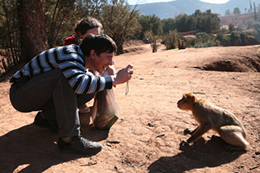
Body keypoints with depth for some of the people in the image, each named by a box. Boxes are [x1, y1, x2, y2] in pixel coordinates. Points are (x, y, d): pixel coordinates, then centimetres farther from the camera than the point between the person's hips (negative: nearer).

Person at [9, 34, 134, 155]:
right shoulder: (69, 54, -25)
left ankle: (46, 116, 2)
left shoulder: (82, 63, 3)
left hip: (37, 95, 8)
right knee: (63, 75, -34)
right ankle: (69, 138, -31)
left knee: (89, 91, -6)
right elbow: (79, 83, -42)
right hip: (20, 94, -7)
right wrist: (114, 80, -35)